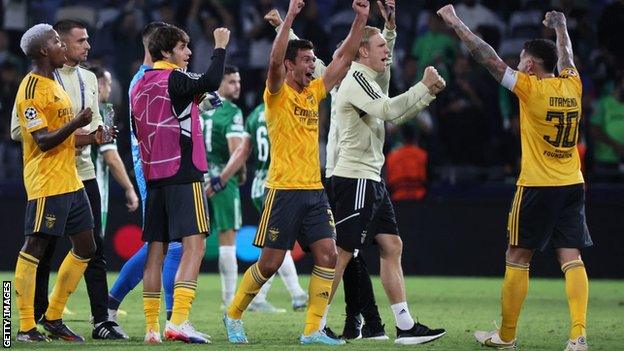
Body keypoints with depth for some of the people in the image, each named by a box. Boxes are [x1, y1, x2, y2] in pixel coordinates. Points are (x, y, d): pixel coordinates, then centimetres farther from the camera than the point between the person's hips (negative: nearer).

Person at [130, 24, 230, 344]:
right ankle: (178, 321, -23)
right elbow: (211, 81, -25)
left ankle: (151, 327, 7)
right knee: (194, 244, -10)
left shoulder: (139, 86, 14)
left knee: (156, 249, 9)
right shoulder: (175, 80, -9)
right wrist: (220, 47, -12)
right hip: (184, 174, -8)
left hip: (153, 176, 8)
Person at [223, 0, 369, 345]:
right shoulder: (277, 93, -4)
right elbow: (274, 61, -24)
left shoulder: (314, 92, 13)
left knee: (327, 255, -6)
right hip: (284, 190, -6)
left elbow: (344, 58, 14)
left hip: (314, 190, 6)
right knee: (270, 262, -3)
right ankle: (233, 315, 16)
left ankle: (312, 330, -3)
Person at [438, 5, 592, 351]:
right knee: (571, 258, 1)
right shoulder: (572, 85, 4)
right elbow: (565, 56, 26)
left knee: (517, 258, 6)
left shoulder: (530, 88, -10)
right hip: (572, 185, 5)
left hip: (537, 187, -5)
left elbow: (488, 57, -8)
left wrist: (455, 23, 1)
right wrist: (560, 26, 46)